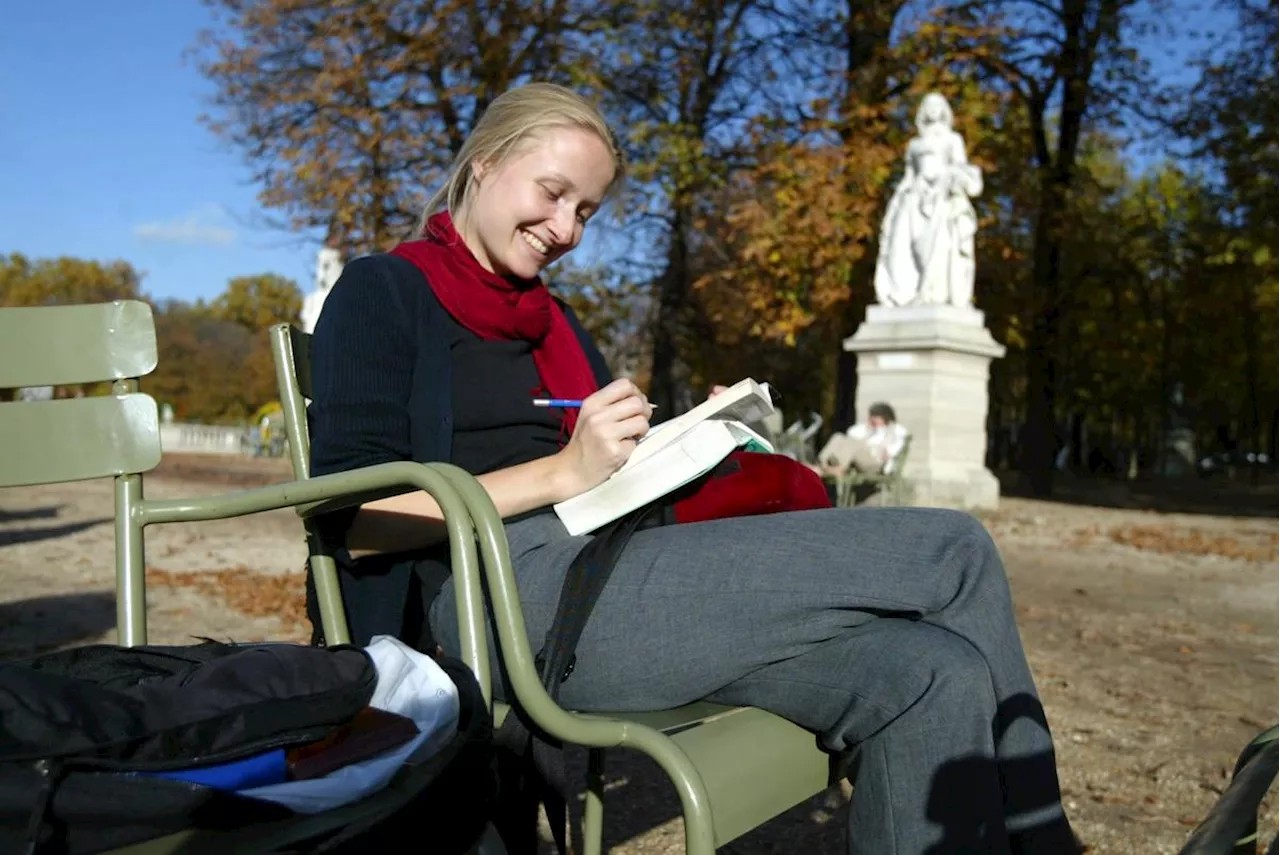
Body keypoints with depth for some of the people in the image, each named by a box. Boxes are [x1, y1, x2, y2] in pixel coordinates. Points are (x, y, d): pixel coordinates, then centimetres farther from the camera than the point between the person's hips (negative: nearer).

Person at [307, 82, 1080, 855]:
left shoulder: (552, 320, 25)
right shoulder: (383, 293, 4)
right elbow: (357, 521, -8)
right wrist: (563, 472, -15)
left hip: (604, 575, 7)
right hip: (499, 602, -7)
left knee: (934, 676, -18)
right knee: (953, 553, -12)